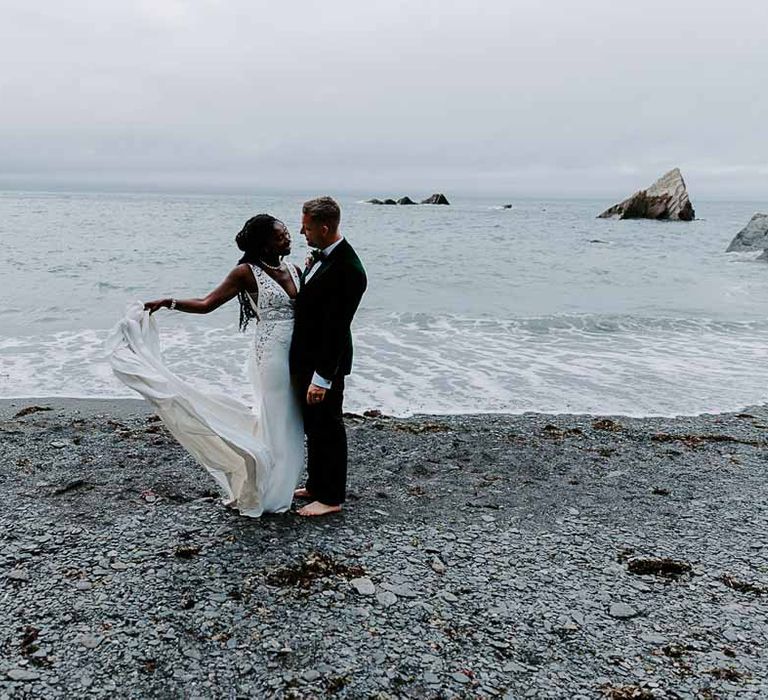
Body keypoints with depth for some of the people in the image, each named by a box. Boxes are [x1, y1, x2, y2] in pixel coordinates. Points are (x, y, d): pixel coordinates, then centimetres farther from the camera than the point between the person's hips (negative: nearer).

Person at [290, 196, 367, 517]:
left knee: (327, 428, 5)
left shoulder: (347, 270, -25)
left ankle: (331, 497, 21)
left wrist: (322, 378, -25)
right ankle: (317, 485, 38)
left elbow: (336, 328, -26)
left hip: (324, 364, -10)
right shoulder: (322, 255, 5)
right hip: (305, 358, 10)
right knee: (313, 426, 21)